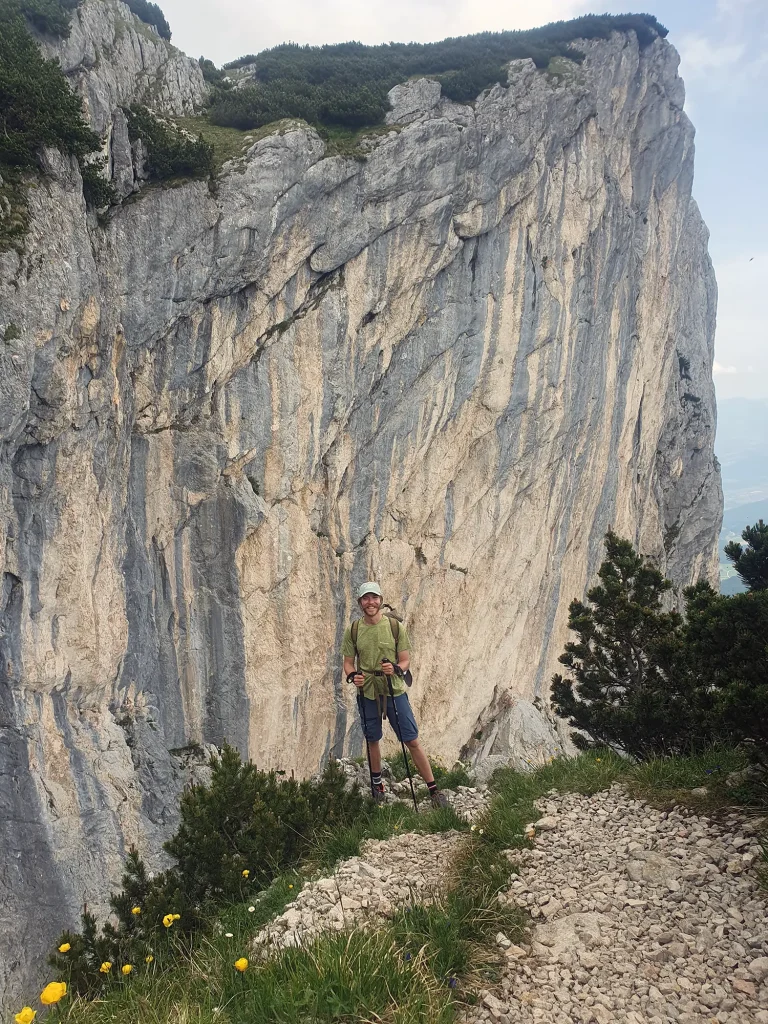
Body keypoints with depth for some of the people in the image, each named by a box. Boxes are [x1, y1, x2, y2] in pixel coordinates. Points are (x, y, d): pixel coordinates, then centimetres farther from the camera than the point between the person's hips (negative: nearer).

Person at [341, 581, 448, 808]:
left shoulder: (395, 627, -3)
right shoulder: (353, 631, 0)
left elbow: (406, 661, -1)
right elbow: (348, 663, 7)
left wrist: (395, 668, -23)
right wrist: (352, 676, -15)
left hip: (395, 691, -1)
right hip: (367, 693, 2)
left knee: (413, 741, -1)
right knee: (372, 740, 15)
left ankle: (433, 790, 6)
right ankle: (376, 784, 35)